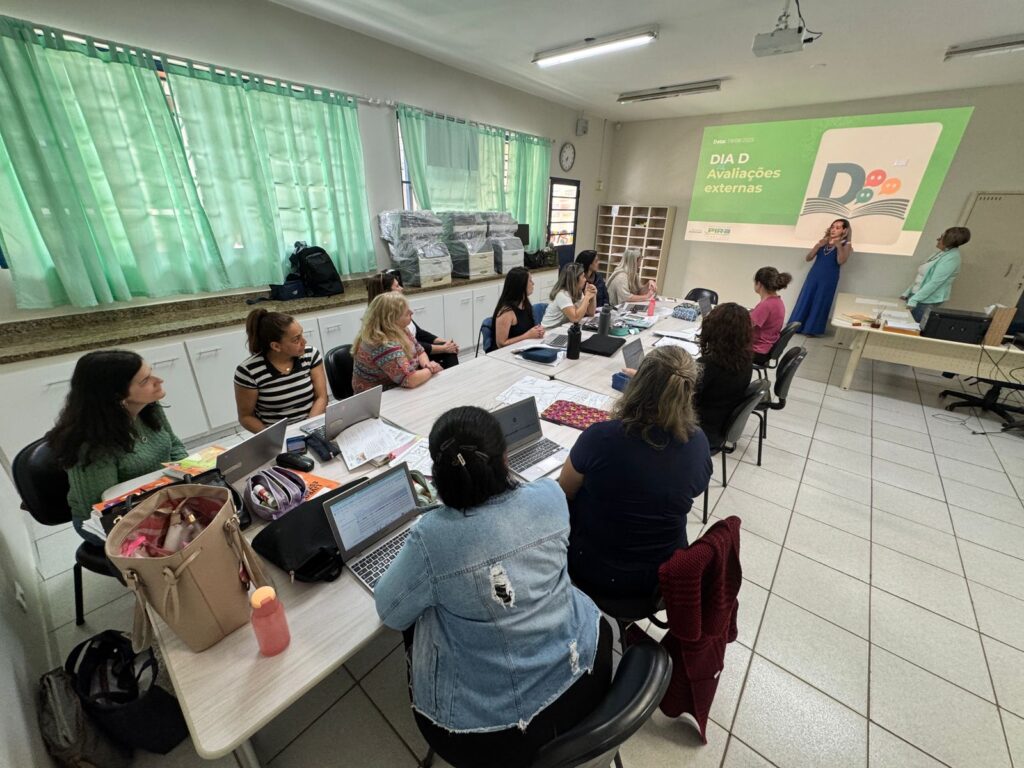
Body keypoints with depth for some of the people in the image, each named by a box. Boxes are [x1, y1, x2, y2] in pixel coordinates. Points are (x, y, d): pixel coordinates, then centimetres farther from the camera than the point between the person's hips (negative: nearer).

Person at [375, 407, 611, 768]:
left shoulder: (431, 537, -29)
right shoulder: (550, 496, -18)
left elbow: (390, 612, -9)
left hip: (491, 724, -2)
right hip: (580, 676, 4)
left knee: (417, 622, 21)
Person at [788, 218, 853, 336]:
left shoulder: (846, 245, 0)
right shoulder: (823, 242, 10)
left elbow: (841, 261, -16)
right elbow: (808, 258, 3)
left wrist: (838, 245, -22)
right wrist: (818, 245, -10)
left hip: (829, 278, -3)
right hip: (813, 275, 3)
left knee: (819, 303, 0)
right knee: (804, 300, 3)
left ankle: (812, 329, 6)